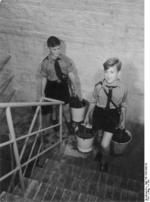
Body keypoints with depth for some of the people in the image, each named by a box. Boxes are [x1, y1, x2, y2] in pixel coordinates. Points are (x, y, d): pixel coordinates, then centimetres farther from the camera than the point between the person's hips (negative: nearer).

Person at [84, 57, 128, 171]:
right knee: (100, 138, 22)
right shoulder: (98, 86, -13)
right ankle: (101, 151, 55)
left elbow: (123, 106, 0)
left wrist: (123, 121, 9)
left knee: (105, 144, -6)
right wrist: (87, 115, 11)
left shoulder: (123, 89, -15)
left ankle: (104, 162, 25)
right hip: (99, 113, 2)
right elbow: (93, 102, 3)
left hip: (112, 116, -2)